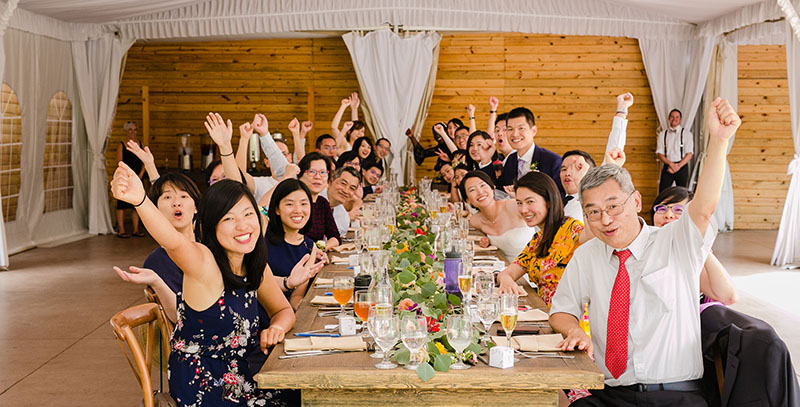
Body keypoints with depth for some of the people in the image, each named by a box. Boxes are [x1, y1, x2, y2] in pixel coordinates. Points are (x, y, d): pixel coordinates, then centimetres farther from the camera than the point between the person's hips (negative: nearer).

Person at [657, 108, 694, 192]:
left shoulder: (687, 134, 3)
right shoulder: (662, 135, 9)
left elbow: (689, 154, -4)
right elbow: (660, 153, 2)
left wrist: (678, 166, -14)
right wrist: (671, 164, -13)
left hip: (682, 166, -2)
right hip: (667, 166, 2)